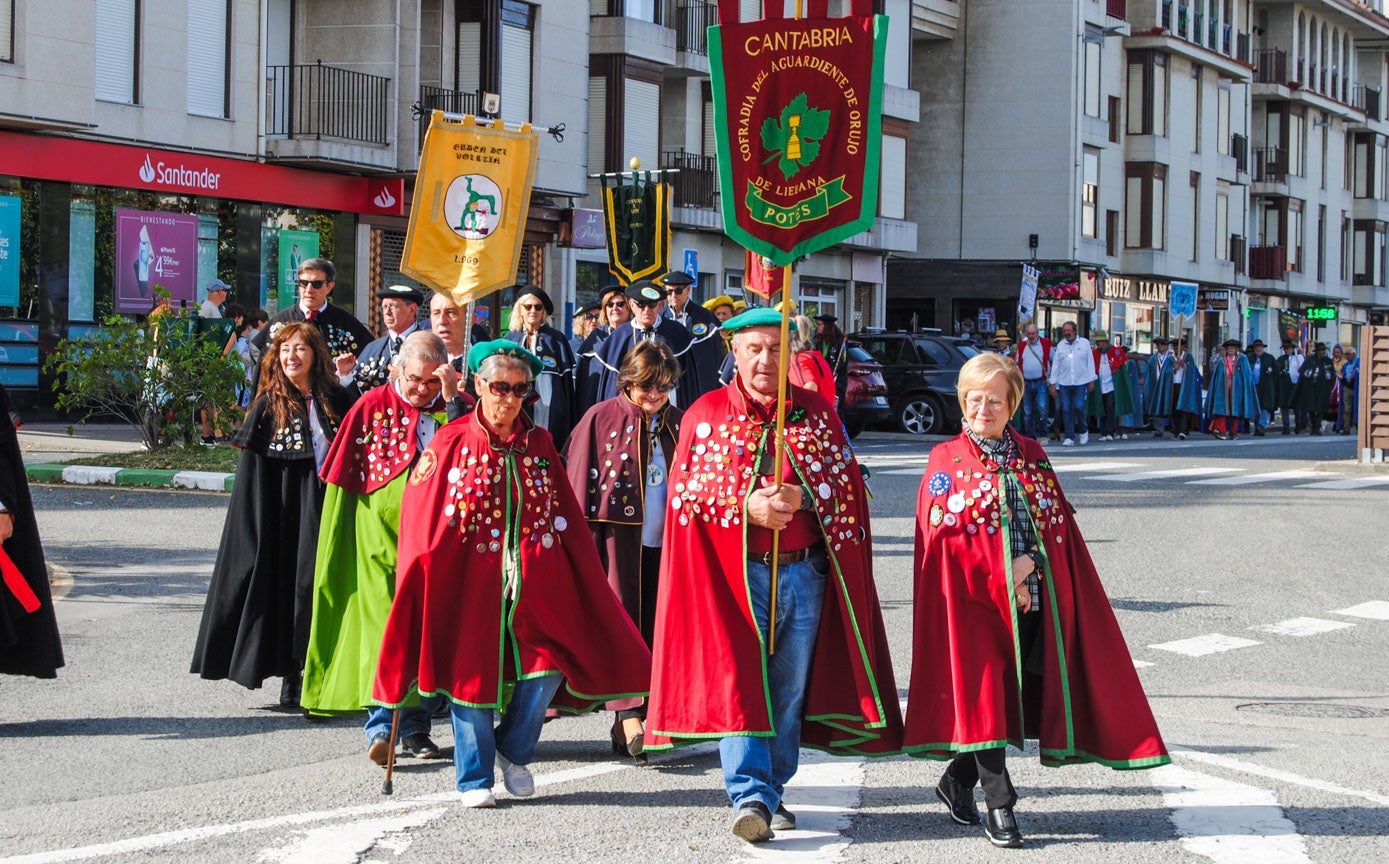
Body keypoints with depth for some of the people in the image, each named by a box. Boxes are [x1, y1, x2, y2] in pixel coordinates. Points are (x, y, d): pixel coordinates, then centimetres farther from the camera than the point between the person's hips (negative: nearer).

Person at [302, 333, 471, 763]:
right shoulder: (372, 406, 4)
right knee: (381, 624, -10)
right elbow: (342, 477, 7)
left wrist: (452, 398, -17)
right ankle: (381, 724, -13)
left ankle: (415, 726, 12)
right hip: (380, 534, -2)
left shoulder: (453, 408, 6)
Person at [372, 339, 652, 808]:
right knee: (472, 671, 1)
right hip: (469, 578, -2)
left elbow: (565, 515, 12)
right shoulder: (451, 443, 0)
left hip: (534, 581, 3)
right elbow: (421, 522, 0)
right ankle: (474, 778, 15)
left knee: (547, 669, -6)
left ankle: (513, 752, 20)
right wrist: (420, 577, -6)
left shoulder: (539, 443, 9)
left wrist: (583, 573, 8)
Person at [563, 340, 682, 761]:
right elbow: (578, 484, -2)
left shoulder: (676, 423, 10)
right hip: (616, 539, -4)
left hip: (662, 545, 4)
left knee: (651, 629, 4)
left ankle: (625, 726, 11)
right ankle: (629, 716, -20)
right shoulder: (601, 419, -2)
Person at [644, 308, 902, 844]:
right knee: (739, 683, -10)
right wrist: (746, 505, -17)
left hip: (804, 573, 2)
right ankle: (750, 796, -12)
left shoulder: (817, 412, 9)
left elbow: (847, 483, 5)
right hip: (734, 573, -2)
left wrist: (802, 497, -14)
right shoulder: (705, 414, 4)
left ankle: (773, 791, 19)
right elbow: (685, 490, -2)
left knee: (790, 688, 7)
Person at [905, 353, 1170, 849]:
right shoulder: (946, 460, 2)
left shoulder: (1032, 456, 14)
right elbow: (943, 534, -8)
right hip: (972, 600, -4)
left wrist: (1032, 560, -12)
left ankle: (959, 779, 24)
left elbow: (1059, 522, 8)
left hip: (1033, 599, 4)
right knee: (983, 694, -9)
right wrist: (1002, 576, -13)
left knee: (1019, 693, 5)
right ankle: (1000, 807, -4)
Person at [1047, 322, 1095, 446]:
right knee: (1066, 410, 0)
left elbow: (1090, 362, 6)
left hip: (1080, 382, -2)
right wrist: (1052, 383, 6)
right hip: (1064, 383, 2)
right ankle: (1069, 437, 5)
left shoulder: (1084, 343, 5)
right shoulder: (1060, 345, 10)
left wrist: (1091, 381, 3)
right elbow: (1055, 364, 10)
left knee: (1079, 407, -9)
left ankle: (1083, 430, 17)